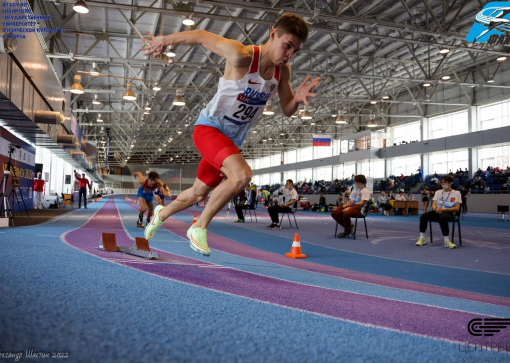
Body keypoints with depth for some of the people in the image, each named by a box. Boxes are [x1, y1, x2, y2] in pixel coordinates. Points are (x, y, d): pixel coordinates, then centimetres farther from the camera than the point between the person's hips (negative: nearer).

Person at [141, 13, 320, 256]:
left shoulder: (282, 70, -3)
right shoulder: (242, 56, -23)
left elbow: (287, 111, 6)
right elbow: (202, 36, -11)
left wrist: (297, 99, -17)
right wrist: (163, 41, 0)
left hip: (231, 141, 7)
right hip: (208, 127, -7)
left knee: (198, 193, 21)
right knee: (242, 174, -33)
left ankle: (162, 213, 51)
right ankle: (199, 228, -12)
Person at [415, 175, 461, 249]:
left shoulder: (456, 193, 3)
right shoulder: (438, 192, 15)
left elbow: (457, 208, -8)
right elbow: (433, 205, 5)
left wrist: (443, 209, -24)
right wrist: (436, 209, -22)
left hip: (449, 213, -4)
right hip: (437, 212, 4)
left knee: (442, 218, -40)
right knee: (423, 216, -25)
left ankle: (446, 241, -31)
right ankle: (422, 238, -18)